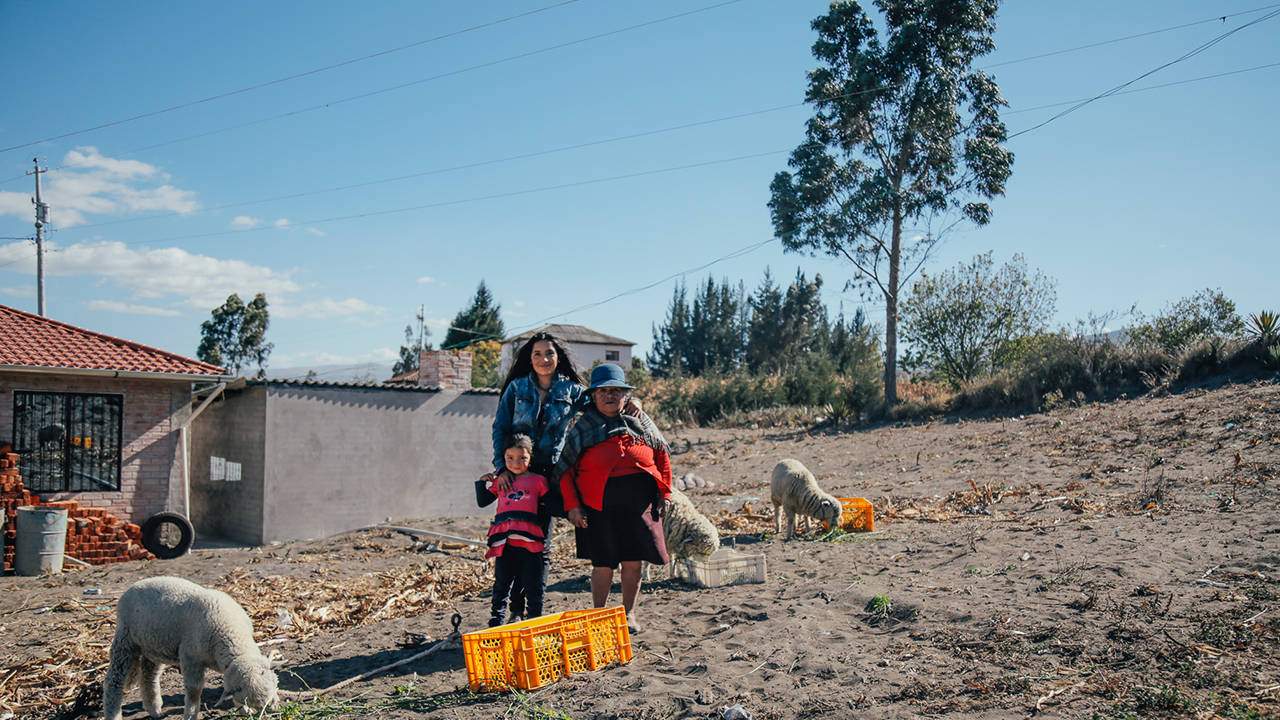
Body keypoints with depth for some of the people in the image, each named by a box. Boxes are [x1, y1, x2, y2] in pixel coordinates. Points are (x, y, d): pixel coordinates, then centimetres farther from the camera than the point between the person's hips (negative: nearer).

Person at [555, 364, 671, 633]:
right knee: (603, 563, 0)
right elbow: (565, 470, 5)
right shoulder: (583, 428, 4)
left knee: (633, 560, 7)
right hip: (599, 505, -2)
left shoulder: (640, 421, 11)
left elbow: (662, 456, 16)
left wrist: (665, 493, 9)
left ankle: (629, 613, 23)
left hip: (640, 502, 2)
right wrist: (572, 505, -4)